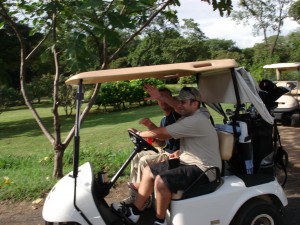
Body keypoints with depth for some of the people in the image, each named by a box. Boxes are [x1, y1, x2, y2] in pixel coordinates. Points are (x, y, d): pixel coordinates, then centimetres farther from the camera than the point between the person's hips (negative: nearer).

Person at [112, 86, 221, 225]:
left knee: (161, 181, -28)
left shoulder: (196, 121, -23)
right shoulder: (189, 116, 8)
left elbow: (161, 133, -20)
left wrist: (139, 134, -7)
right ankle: (134, 212, 11)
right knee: (148, 171, 7)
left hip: (203, 170, -11)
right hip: (187, 162, 11)